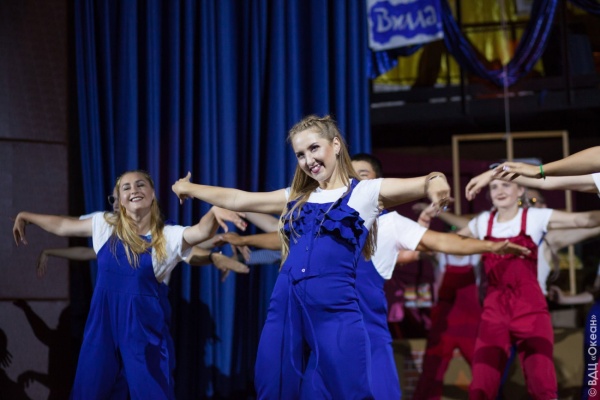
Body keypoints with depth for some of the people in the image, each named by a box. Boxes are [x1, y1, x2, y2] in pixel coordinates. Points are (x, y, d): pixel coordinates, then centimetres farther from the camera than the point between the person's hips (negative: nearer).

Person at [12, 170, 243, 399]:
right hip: (103, 321, 3)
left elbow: (201, 232, -24)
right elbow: (62, 226, 19)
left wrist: (214, 211, -45)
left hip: (144, 324, -3)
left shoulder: (167, 236, -5)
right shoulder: (105, 224, 5)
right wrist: (25, 217, 27)